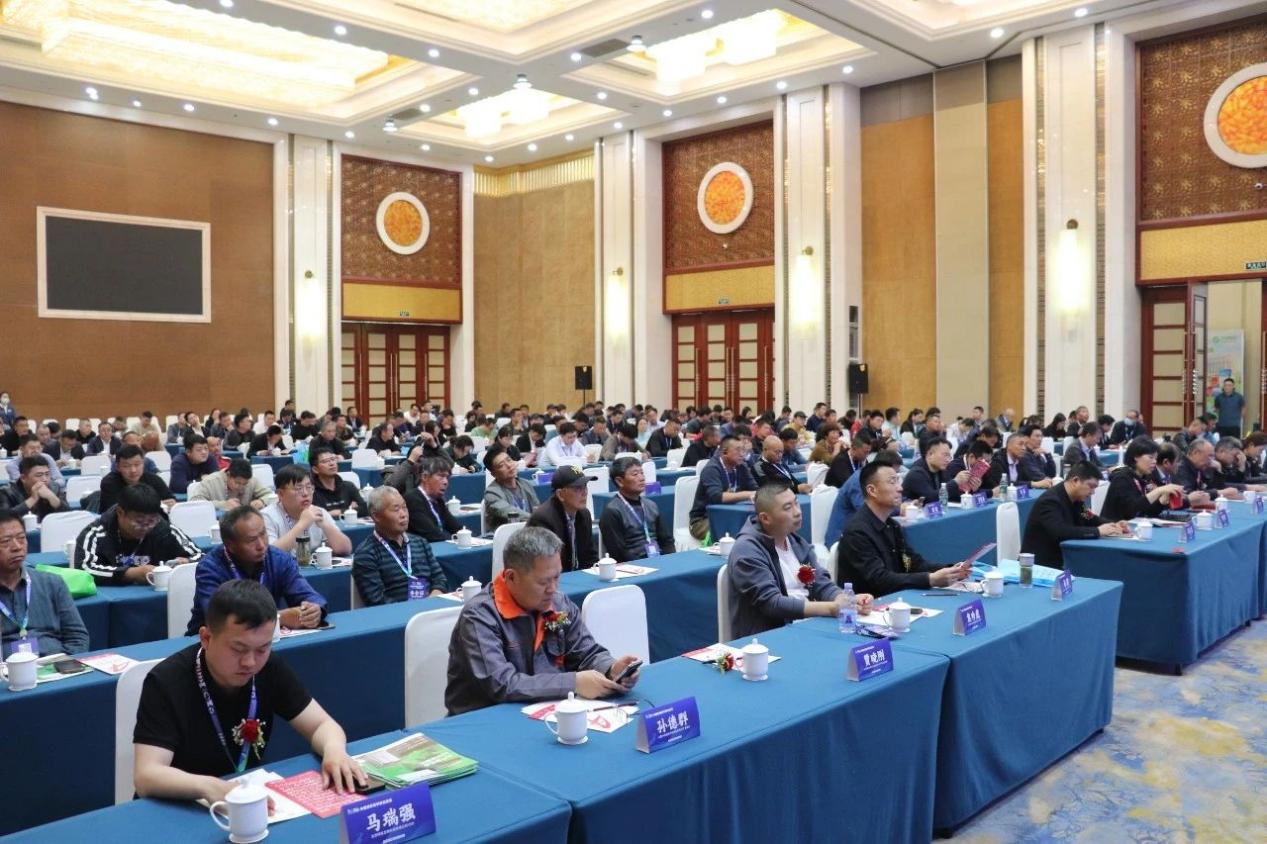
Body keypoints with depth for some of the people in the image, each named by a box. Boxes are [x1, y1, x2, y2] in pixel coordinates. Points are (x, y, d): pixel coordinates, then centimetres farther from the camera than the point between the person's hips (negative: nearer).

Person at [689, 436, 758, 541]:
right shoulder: (711, 469, -18)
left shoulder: (741, 466, 3)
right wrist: (746, 495, -35)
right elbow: (716, 496, -33)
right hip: (703, 520, -7)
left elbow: (754, 489, 0)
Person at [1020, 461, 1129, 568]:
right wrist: (1097, 531, -30)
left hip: (1060, 560, 9)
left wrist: (1113, 525, -2)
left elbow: (1089, 520, 17)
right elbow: (1060, 532, -35)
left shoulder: (1075, 498, 5)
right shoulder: (1050, 501, -22)